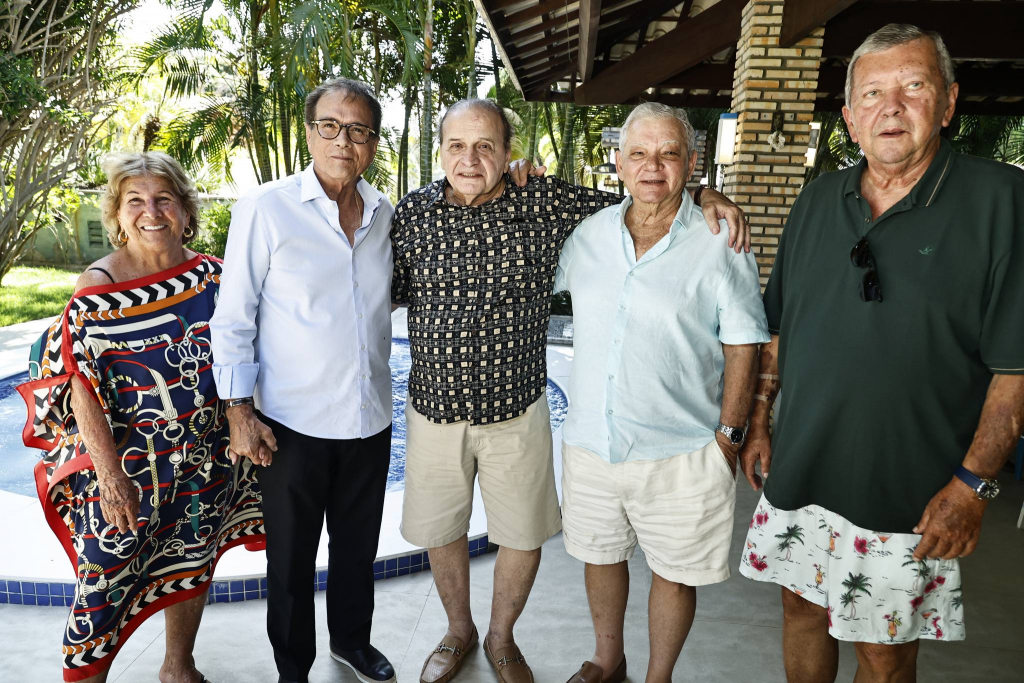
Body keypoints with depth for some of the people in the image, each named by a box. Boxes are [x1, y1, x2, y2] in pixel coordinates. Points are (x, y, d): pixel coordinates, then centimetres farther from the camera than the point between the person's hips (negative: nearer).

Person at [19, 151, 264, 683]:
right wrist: (110, 476, -19)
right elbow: (82, 390, -14)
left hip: (206, 456, 4)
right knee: (108, 569, 4)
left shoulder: (212, 276, -1)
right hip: (127, 461, -4)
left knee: (193, 559, 18)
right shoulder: (98, 289, -12)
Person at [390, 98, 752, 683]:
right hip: (434, 409, 2)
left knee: (523, 535, 14)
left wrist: (700, 195, -13)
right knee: (440, 531, 18)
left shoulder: (548, 205, -9)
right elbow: (390, 290, 7)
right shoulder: (413, 211, -4)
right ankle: (459, 630, 47)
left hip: (516, 411, -1)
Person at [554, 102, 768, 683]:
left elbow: (742, 347, -5)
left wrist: (729, 437, -6)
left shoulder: (721, 244, -7)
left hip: (681, 452, -3)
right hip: (590, 440, 4)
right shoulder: (588, 234, 3)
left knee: (674, 572, 12)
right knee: (600, 553, 20)